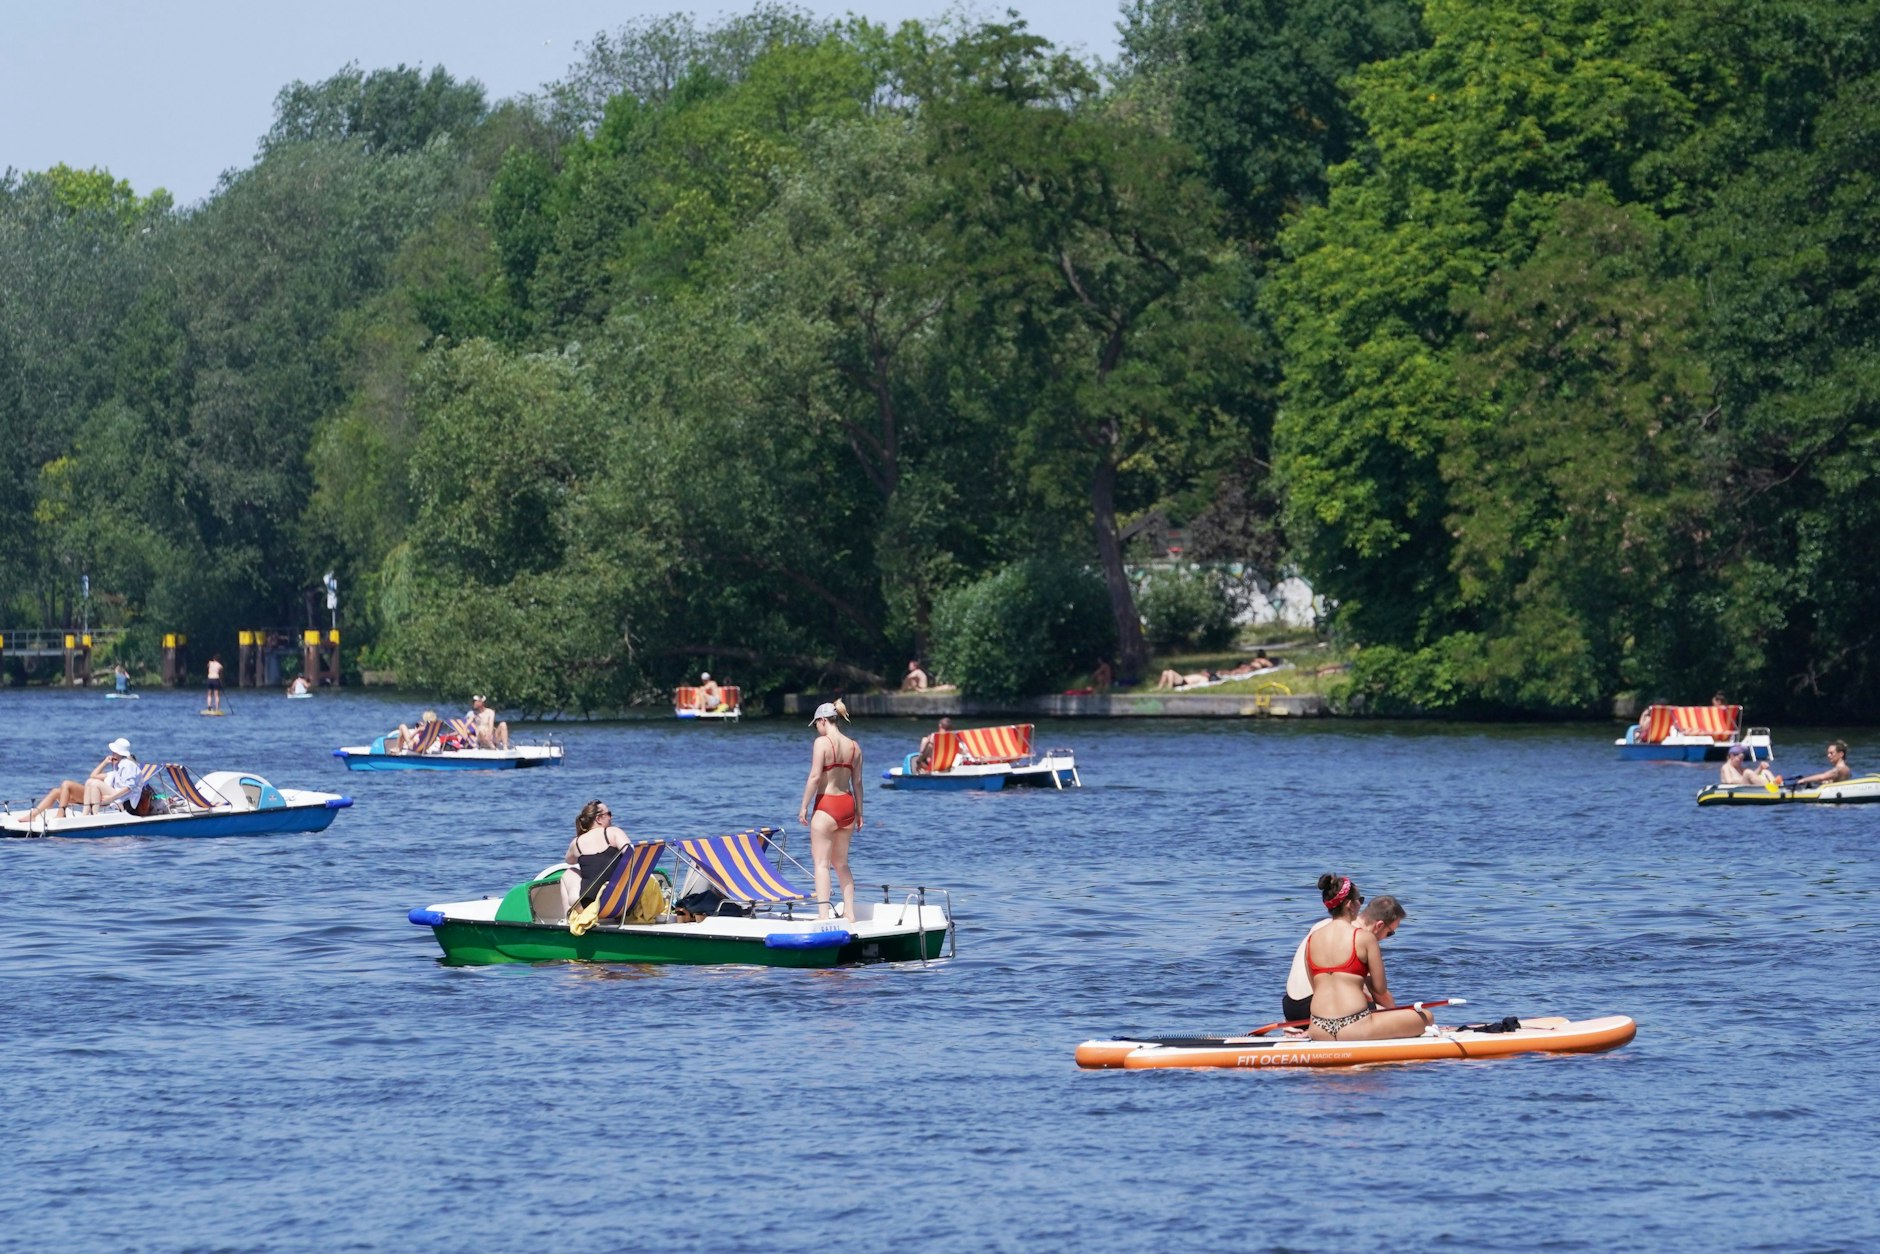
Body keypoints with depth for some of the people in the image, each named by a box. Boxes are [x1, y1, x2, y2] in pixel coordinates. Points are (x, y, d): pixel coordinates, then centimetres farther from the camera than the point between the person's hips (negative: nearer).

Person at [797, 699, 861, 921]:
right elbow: (857, 782, 11)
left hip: (827, 804, -6)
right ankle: (850, 914, 16)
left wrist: (804, 806, -10)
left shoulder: (822, 742, -10)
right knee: (841, 864, 17)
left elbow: (815, 776, -16)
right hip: (848, 804, 6)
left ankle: (823, 914, -13)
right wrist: (859, 813, 17)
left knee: (822, 863, -4)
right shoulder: (853, 746, 7)